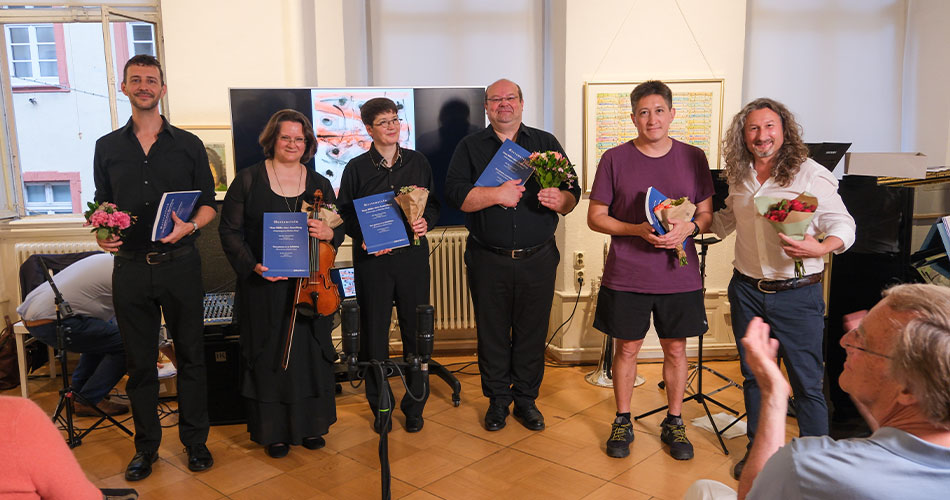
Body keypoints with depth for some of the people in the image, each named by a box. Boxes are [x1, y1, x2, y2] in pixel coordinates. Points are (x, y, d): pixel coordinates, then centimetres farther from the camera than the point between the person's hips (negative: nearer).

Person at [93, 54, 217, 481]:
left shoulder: (188, 145, 4)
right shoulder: (107, 147, 10)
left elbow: (208, 203, 5)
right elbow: (102, 204, 14)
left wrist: (189, 226, -15)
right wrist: (102, 233, -6)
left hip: (179, 263, -1)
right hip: (130, 266, 2)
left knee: (190, 354, 6)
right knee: (139, 360, 9)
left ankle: (194, 439, 20)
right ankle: (146, 445, 23)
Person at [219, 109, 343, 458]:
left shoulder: (319, 184, 8)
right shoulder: (248, 180, 0)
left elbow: (339, 231, 11)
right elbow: (230, 230, -1)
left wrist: (328, 233, -14)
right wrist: (253, 265, -15)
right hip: (264, 286, -2)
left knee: (313, 353, 8)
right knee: (269, 356, 5)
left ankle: (311, 425, 25)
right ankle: (274, 430, 20)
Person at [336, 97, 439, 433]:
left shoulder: (417, 162, 9)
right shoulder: (356, 168, 3)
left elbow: (433, 204, 14)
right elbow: (345, 215, 4)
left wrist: (426, 223, -7)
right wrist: (365, 239, -12)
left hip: (412, 257, 2)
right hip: (372, 259, -1)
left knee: (416, 330, 5)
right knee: (374, 332, 4)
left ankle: (415, 404, 20)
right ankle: (380, 404, 20)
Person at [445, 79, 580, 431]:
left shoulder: (546, 143, 10)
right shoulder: (470, 147, 7)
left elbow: (572, 192, 3)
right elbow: (454, 193, -7)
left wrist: (560, 199, -19)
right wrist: (496, 194, -18)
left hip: (538, 259, 1)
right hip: (488, 260, 0)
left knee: (532, 333, 7)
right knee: (492, 333, 7)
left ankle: (526, 400, 23)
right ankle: (497, 400, 24)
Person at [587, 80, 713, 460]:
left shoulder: (693, 157, 3)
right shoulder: (614, 159, -2)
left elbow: (708, 213, 8)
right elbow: (595, 217, -1)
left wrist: (689, 227, -15)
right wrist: (638, 230, -16)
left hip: (679, 275, 2)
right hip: (626, 276, -1)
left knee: (676, 349, 11)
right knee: (627, 348, 9)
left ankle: (674, 423, 29)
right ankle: (622, 422, 27)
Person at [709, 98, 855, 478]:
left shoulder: (812, 175, -9)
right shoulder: (739, 178, 8)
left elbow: (844, 225, -10)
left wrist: (820, 247, -30)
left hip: (797, 294, -5)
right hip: (746, 291, 5)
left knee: (807, 383, 1)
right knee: (754, 376, 15)